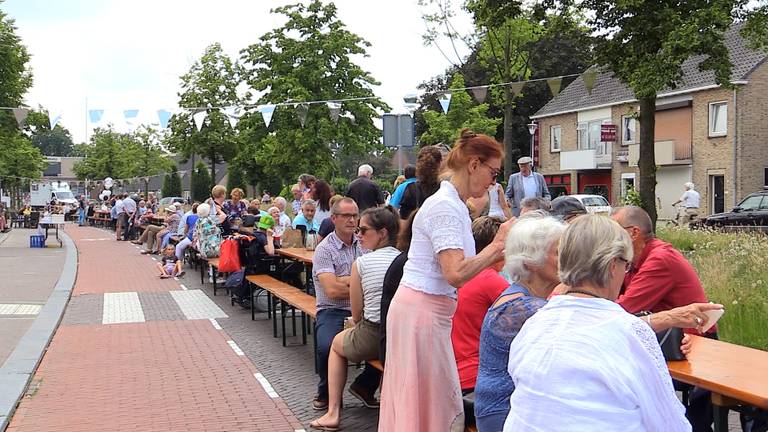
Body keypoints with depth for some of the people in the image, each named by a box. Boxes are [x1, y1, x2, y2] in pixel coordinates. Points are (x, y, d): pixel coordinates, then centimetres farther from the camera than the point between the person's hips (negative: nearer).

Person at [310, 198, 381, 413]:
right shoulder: (324, 250, -3)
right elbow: (332, 290, -15)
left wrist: (345, 280, -12)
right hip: (332, 312, -4)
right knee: (328, 347, -33)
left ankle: (364, 386, 4)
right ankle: (326, 392, 1)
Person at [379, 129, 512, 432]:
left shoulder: (454, 205, 15)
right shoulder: (445, 207, -16)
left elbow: (456, 268, 14)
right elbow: (456, 274, -24)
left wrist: (498, 252, 11)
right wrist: (496, 245, -15)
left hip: (427, 310, 10)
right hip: (423, 312, -10)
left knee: (412, 404, 14)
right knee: (431, 405, -2)